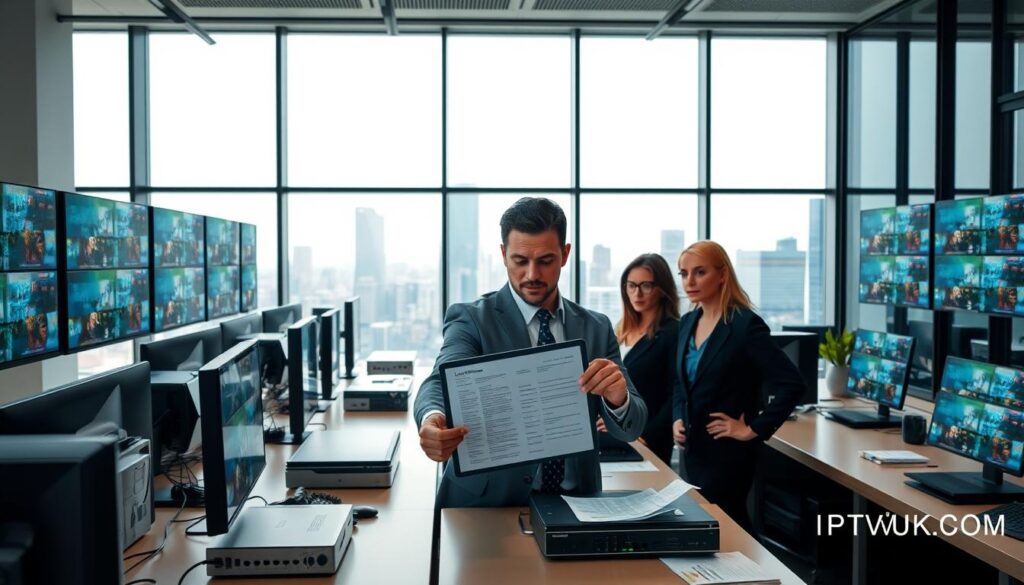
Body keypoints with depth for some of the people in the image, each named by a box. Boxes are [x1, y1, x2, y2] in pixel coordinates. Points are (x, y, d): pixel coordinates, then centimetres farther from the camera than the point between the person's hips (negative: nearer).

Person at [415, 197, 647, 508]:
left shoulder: (596, 328, 7)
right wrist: (432, 418, -41)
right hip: (488, 503, -3)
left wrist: (618, 398, -19)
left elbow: (631, 427, 3)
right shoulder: (471, 319, -2)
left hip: (575, 502, 3)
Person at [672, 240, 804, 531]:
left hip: (727, 452, -7)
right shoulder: (688, 322, 7)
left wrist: (753, 430, -16)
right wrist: (677, 419, 4)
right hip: (693, 448, 7)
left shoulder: (746, 324, -15)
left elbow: (792, 385, -20)